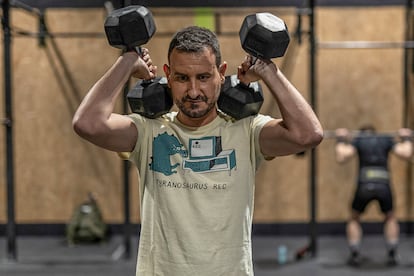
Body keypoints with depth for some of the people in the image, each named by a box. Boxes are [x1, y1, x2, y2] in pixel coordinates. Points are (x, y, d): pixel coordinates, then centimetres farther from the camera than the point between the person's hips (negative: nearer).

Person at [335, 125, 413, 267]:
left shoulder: (357, 140, 13)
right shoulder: (387, 140, 17)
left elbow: (342, 157, -2)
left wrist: (341, 140, 15)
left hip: (364, 186, -1)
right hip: (384, 186, 1)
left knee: (354, 219, 24)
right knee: (390, 218, 28)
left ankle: (355, 256, 13)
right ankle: (392, 256, 17)